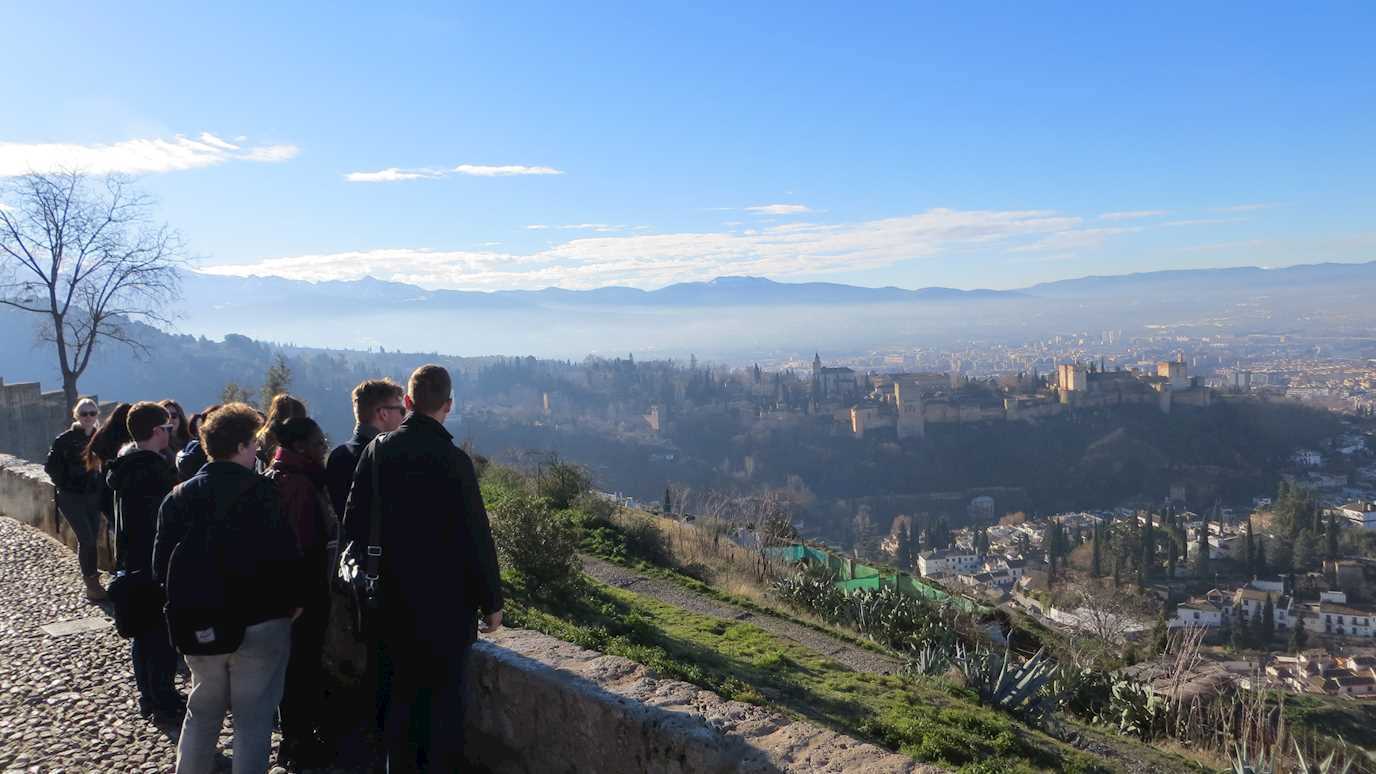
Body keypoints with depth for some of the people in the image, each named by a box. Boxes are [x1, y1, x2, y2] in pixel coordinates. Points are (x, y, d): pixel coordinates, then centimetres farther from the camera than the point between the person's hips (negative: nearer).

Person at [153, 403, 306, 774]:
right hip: (261, 622, -5)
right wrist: (295, 600, -1)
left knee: (201, 713, 22)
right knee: (253, 718, 7)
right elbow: (286, 554, -17)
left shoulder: (179, 496, 3)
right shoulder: (262, 492, -16)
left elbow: (162, 564, 5)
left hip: (201, 625, 6)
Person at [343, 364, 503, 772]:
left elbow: (354, 523, 4)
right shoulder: (452, 460, -18)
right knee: (444, 697, 8)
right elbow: (476, 538, -16)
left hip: (392, 599, 5)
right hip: (445, 602, -5)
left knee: (400, 693, 18)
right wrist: (491, 602, -5)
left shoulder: (377, 451, -3)